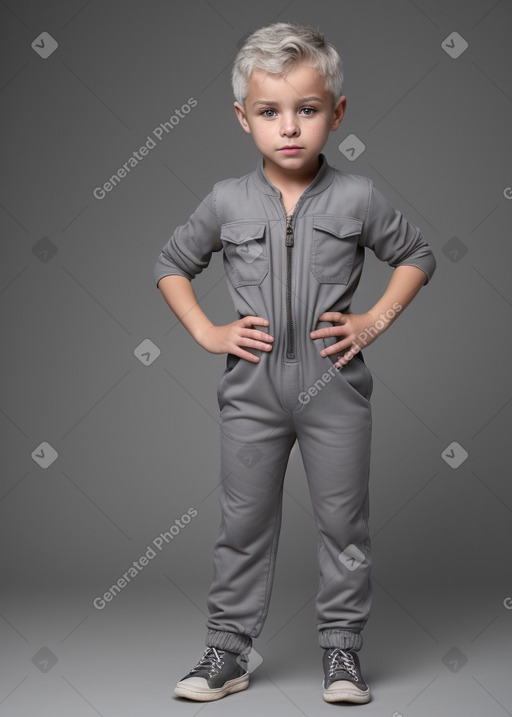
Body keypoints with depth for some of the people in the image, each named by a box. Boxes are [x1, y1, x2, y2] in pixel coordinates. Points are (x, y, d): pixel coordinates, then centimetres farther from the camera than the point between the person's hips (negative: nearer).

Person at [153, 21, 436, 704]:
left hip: (335, 389, -1)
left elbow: (417, 256, 10)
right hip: (252, 390, 1)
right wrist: (207, 332, 1)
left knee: (343, 520, 8)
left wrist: (377, 319, -2)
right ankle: (228, 648, 22)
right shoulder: (226, 201, -1)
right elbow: (171, 265, 12)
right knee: (244, 524, 10)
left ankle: (342, 646, 23)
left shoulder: (356, 197, -4)